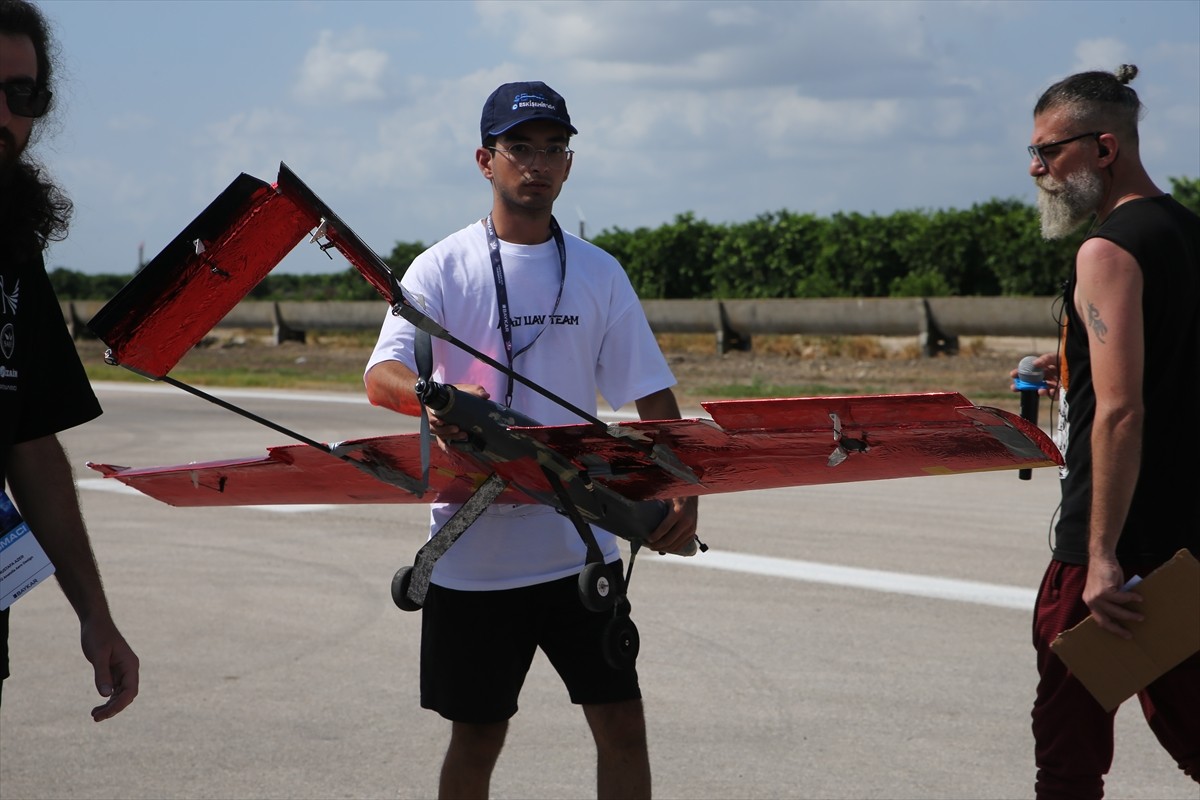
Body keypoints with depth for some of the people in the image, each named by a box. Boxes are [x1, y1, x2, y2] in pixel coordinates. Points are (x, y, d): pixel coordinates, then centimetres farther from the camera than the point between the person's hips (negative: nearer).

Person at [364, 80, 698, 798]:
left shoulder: (600, 274, 7)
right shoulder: (445, 268, -2)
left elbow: (652, 393, 5)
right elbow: (382, 377, -14)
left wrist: (684, 494, -11)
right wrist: (435, 398, -37)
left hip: (581, 545, 2)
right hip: (475, 547, -2)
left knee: (622, 723, 0)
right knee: (477, 738, 8)